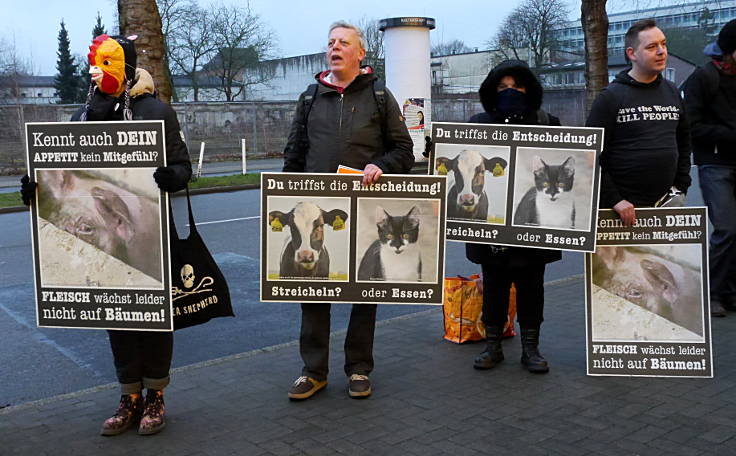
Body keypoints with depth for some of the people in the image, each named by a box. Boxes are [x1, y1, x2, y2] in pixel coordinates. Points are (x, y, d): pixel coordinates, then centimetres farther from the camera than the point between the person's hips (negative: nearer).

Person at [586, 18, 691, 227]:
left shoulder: (672, 93, 12)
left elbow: (683, 143, 21)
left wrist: (681, 186, 11)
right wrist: (613, 199, -16)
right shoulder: (610, 97, -6)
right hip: (624, 205, -5)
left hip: (667, 202, 5)